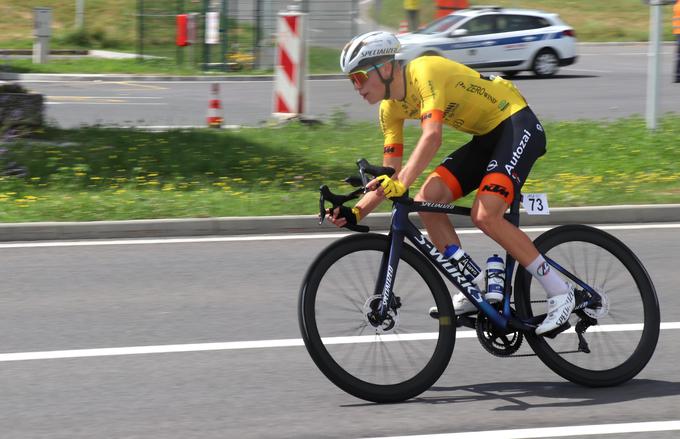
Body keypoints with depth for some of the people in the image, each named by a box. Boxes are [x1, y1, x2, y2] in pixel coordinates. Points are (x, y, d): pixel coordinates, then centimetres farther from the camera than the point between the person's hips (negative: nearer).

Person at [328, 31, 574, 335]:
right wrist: (355, 213, -12)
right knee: (427, 201, -8)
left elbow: (432, 136, -38)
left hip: (516, 125, -9)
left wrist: (401, 183, -50)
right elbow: (388, 180, 3)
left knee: (485, 215, -25)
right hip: (486, 137, 9)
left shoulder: (424, 73, -23)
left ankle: (559, 291, -14)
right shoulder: (391, 108, 3)